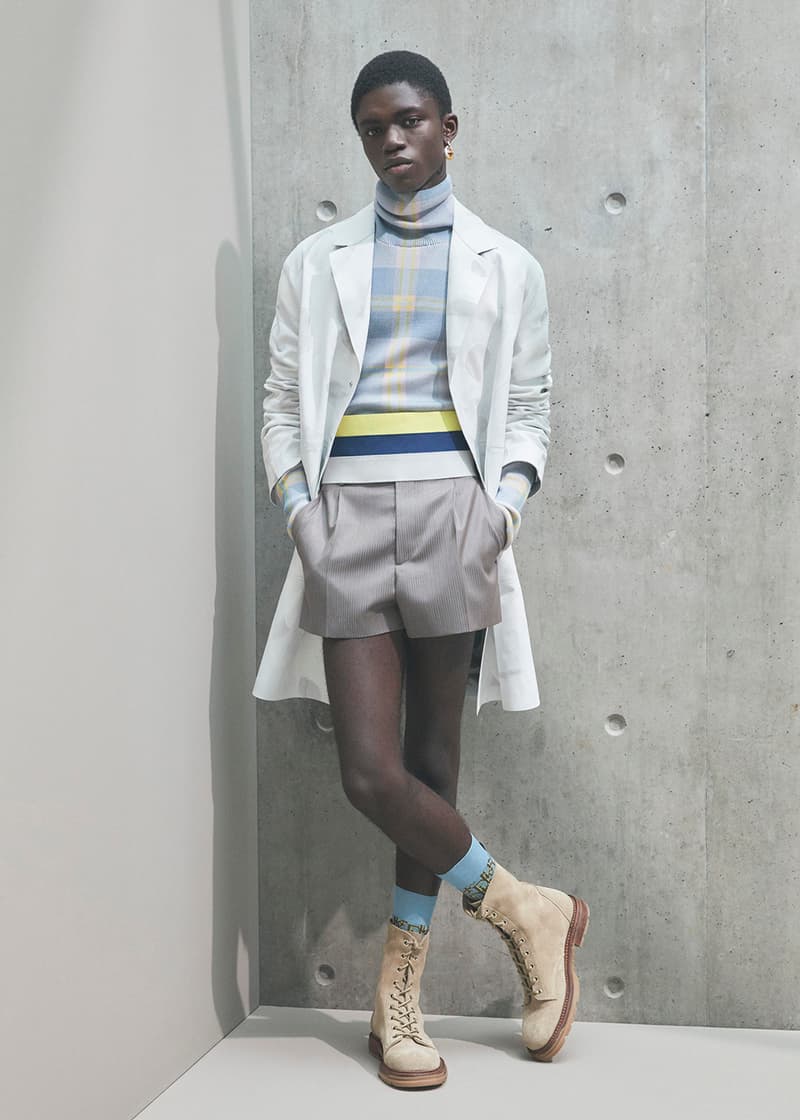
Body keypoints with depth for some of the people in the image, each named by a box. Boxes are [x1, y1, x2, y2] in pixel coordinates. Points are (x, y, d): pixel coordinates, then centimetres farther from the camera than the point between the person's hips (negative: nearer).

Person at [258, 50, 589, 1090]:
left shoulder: (506, 265, 14)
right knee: (370, 771, -10)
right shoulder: (315, 263, 15)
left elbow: (528, 405, 12)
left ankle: (401, 992, 17)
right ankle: (526, 908, 12)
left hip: (454, 510, 0)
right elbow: (282, 402, 13)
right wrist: (296, 507, -2)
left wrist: (508, 499, -5)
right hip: (348, 515, 1)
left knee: (432, 758, 3)